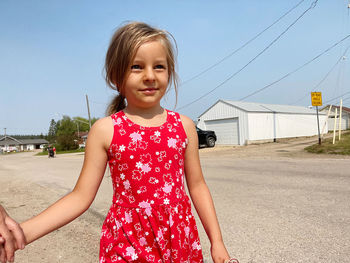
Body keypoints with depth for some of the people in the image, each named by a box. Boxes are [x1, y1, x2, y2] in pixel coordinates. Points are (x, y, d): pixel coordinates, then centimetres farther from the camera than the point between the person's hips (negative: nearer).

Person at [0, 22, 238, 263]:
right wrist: (22, 232, -16)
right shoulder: (106, 130, -7)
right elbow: (81, 196, -5)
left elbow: (197, 185, 5)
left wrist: (217, 242, 6)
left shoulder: (184, 125, -1)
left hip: (181, 241, 2)